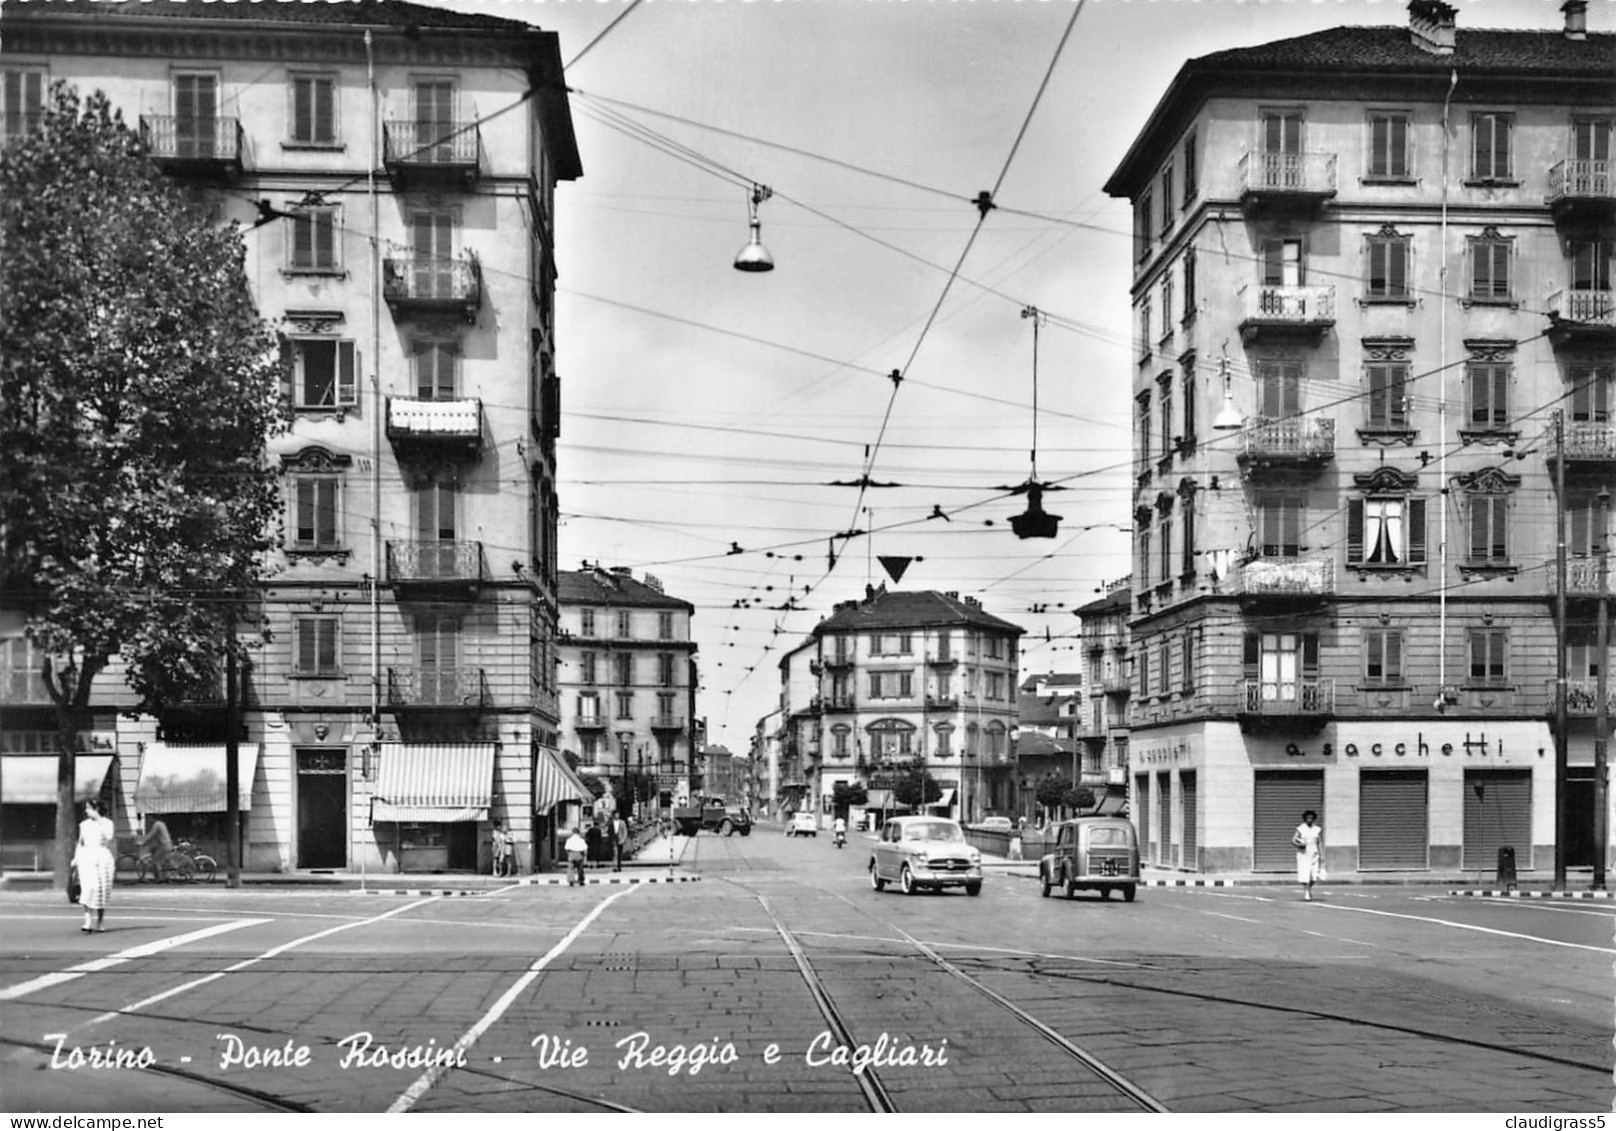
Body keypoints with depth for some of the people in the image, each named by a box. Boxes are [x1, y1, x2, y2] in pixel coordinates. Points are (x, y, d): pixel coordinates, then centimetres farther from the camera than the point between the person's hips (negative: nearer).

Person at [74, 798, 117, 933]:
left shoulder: (107, 823, 4)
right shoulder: (84, 825, 12)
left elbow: (112, 841, -7)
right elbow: (80, 842, 18)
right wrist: (76, 858, 7)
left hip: (102, 857, -1)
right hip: (87, 857, 1)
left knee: (102, 890, 1)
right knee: (87, 889, -14)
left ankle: (99, 923, 13)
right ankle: (87, 922, -18)